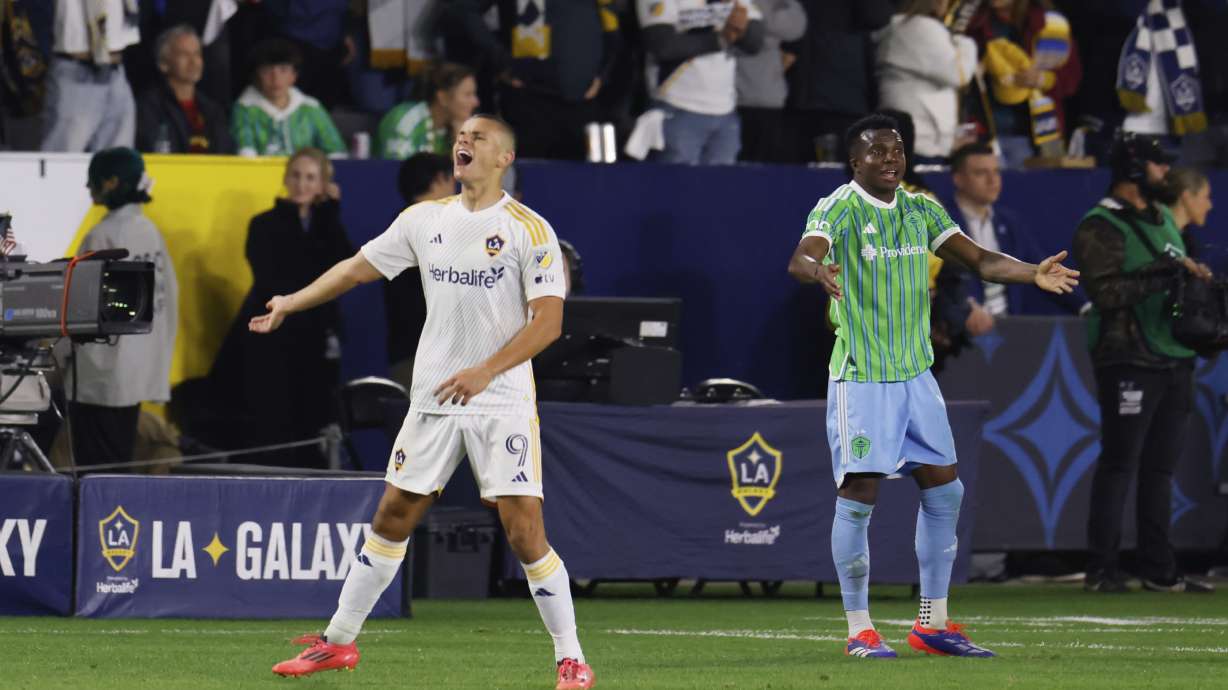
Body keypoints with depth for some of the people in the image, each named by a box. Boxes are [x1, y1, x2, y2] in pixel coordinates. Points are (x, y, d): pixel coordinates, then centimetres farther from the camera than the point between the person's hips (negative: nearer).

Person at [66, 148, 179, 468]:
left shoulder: (103, 236, -14)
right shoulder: (150, 231, 9)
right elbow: (168, 294, 13)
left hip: (100, 371, -8)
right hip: (140, 367, 8)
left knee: (96, 468, -6)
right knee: (119, 463, 12)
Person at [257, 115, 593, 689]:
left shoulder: (529, 229, -7)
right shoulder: (424, 220, 7)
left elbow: (548, 320, -13)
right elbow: (358, 267, 18)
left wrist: (485, 371, -21)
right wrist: (291, 302, 12)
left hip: (502, 403, -5)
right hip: (433, 399, 5)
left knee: (524, 530, -12)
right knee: (392, 516, 10)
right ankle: (338, 642, 21)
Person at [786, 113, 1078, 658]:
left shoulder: (921, 209, 9)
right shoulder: (840, 209, -10)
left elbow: (979, 259, 10)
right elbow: (800, 258, -27)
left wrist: (1032, 273, -8)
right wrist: (819, 270, -51)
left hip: (915, 372, 7)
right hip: (860, 377, -7)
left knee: (944, 491, 6)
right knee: (859, 495, -6)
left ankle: (932, 624, 14)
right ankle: (859, 630, 2)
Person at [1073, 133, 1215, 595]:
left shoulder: (1163, 219, 19)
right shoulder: (1100, 228, -8)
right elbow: (1107, 292, -19)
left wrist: (1193, 274, 2)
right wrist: (1167, 271, -20)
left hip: (1175, 361, 8)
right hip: (1130, 361, -8)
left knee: (1160, 467, 10)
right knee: (1118, 465, -7)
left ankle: (1158, 570, 14)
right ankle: (1101, 570, -4)